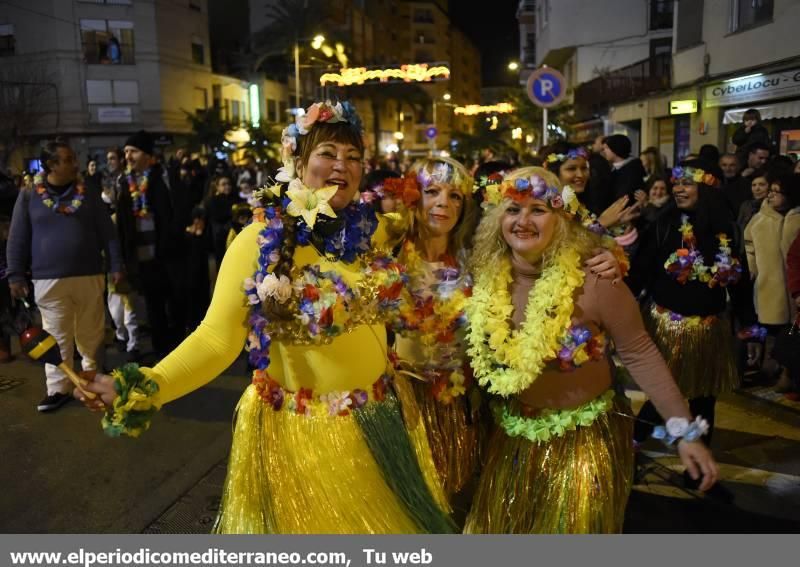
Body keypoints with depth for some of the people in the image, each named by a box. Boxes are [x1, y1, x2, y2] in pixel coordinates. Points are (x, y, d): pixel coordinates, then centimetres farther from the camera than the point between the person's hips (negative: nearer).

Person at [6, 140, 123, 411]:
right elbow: (17, 240, 4)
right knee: (57, 337, 6)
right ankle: (58, 388, 16)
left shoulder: (88, 194, 5)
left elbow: (107, 233, 5)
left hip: (90, 276, 1)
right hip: (49, 280, 0)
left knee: (91, 334, 8)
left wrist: (116, 265, 0)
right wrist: (16, 276, 0)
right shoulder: (29, 197, 2)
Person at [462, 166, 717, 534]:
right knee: (502, 529, 19)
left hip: (583, 440, -4)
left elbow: (640, 355, -14)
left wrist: (685, 431, -15)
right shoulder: (486, 278, -8)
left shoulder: (593, 280, -21)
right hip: (512, 438, 5)